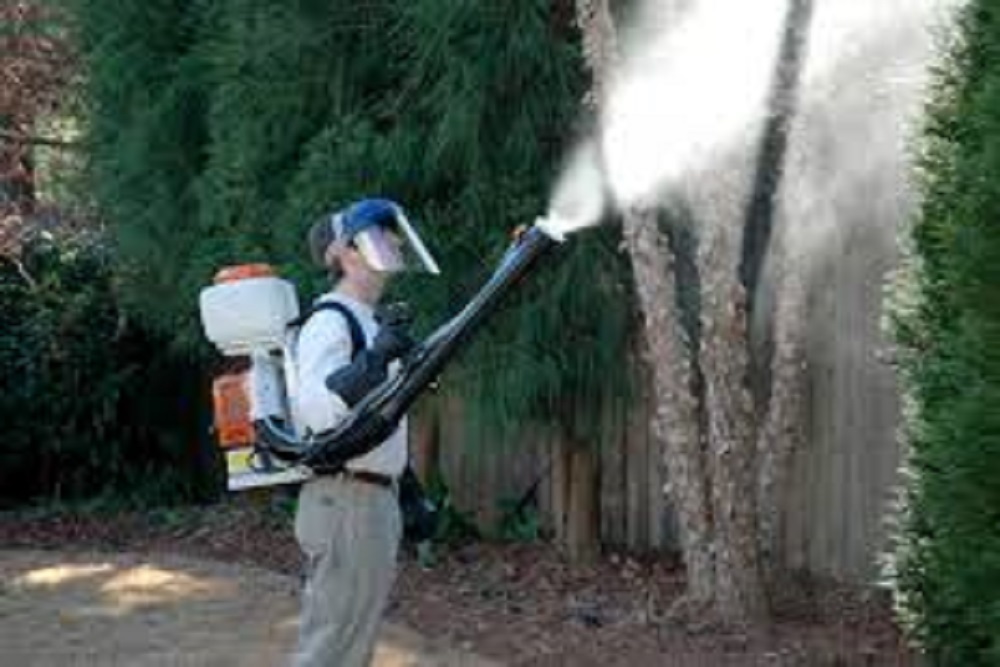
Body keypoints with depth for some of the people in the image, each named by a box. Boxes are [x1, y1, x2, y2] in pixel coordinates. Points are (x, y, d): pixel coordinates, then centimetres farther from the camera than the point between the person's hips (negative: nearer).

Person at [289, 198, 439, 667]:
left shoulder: (365, 324, 19)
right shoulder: (329, 323, -13)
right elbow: (315, 409, -28)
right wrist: (374, 359, -38)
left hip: (373, 502, 10)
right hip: (346, 504, -10)